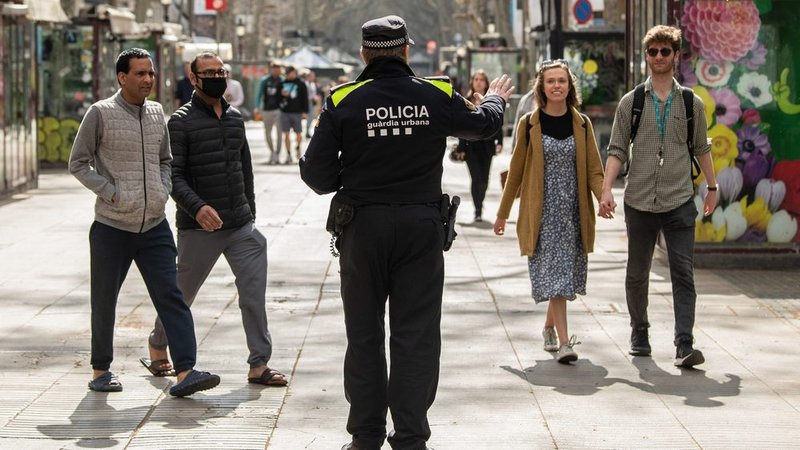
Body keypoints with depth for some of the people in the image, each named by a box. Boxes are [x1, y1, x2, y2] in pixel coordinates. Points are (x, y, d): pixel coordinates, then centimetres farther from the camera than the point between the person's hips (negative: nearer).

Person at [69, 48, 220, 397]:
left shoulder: (156, 112, 10)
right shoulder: (100, 114, -5)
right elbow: (78, 163, -3)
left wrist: (164, 191, 4)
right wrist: (111, 193, -12)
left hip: (154, 225, 4)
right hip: (111, 226, -3)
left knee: (171, 296, -7)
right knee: (104, 301, 7)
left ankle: (185, 372, -13)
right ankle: (101, 370, 23)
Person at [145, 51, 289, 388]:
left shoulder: (235, 117, 13)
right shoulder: (181, 122, -6)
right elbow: (173, 175, -13)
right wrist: (197, 207, -27)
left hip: (240, 225, 5)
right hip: (199, 227, -5)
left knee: (254, 291, -3)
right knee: (181, 294, 8)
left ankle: (259, 364, 2)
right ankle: (158, 347, 31)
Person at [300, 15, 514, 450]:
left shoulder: (343, 101, -6)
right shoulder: (436, 95, -1)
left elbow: (316, 173, -6)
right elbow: (483, 122, 19)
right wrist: (495, 99, 41)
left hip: (362, 228, 0)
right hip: (422, 226, 0)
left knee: (364, 335, 10)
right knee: (416, 334, 5)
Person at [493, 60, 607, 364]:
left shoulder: (582, 124, 6)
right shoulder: (529, 124, 0)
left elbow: (593, 170, 4)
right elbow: (516, 171, 6)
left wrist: (604, 196, -16)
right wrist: (503, 213, 9)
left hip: (574, 213, 3)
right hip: (542, 213, -3)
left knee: (565, 274, 10)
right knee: (553, 273, -11)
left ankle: (550, 327, 32)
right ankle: (563, 341, -14)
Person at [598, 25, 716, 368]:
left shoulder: (692, 104, 6)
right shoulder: (630, 102, 4)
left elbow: (701, 149, 17)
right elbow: (617, 149, 2)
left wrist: (712, 187, 20)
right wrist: (606, 189, -9)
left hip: (679, 202, 0)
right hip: (639, 202, 1)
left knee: (684, 274, -9)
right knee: (637, 274, 10)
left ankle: (684, 345, -13)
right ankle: (639, 334, 28)